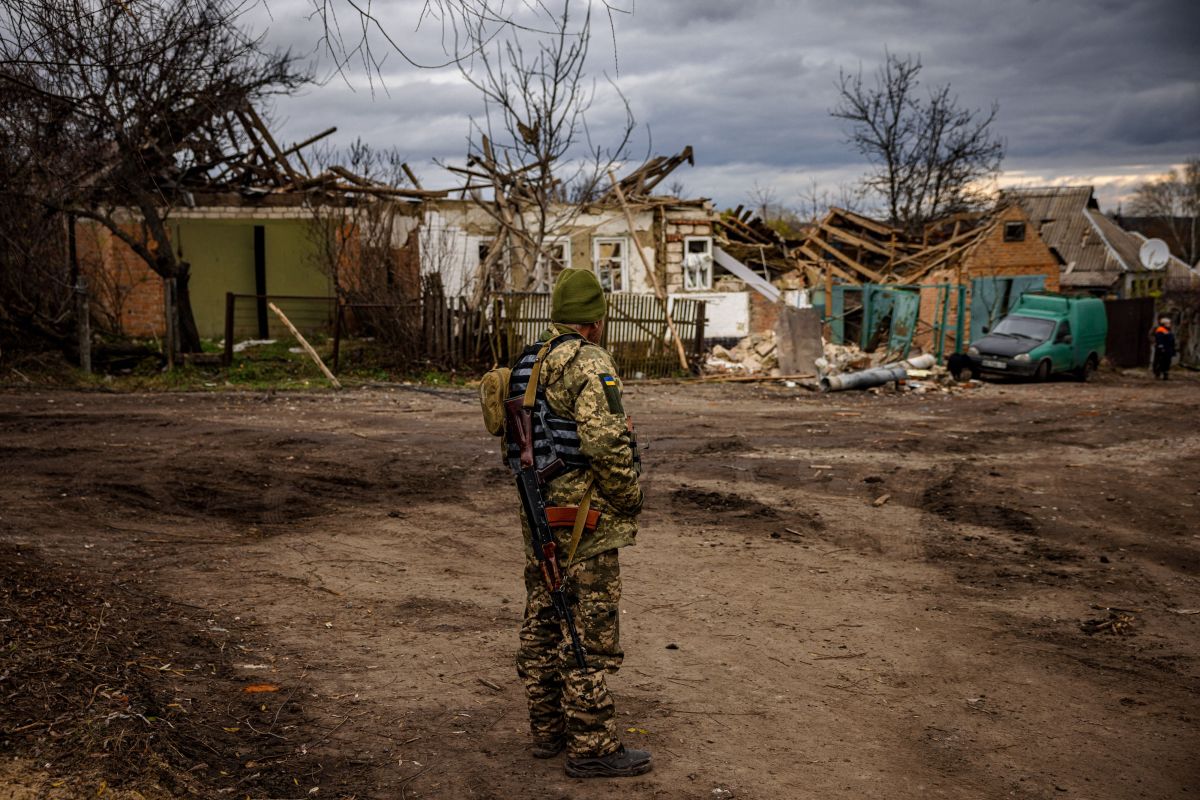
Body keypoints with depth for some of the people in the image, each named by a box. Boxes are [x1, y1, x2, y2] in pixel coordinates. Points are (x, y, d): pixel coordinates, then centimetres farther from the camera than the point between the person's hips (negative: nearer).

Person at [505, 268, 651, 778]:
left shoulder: (527, 364, 11)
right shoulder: (589, 364, -17)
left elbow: (513, 438, 18)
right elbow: (607, 442, -25)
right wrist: (630, 498, -11)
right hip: (585, 519, -9)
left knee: (543, 623, 14)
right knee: (591, 635, -3)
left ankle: (548, 730, 23)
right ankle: (591, 747, 3)